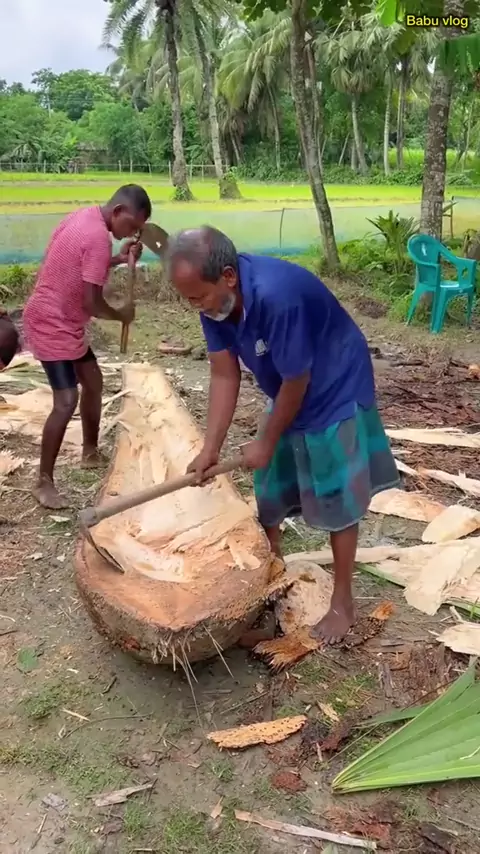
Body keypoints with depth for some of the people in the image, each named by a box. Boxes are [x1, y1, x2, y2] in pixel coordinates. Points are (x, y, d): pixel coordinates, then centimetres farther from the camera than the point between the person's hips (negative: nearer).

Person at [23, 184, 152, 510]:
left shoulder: (85, 217, 6)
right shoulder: (99, 237, -23)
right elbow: (92, 303, -23)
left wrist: (119, 259, 5)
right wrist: (122, 315, -4)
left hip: (62, 321, 10)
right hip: (51, 325, -10)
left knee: (93, 381, 18)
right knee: (66, 401, -12)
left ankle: (91, 452, 33)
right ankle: (44, 482, -1)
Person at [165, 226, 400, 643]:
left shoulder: (276, 296, -38)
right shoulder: (216, 300, -15)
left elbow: (296, 381, -27)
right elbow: (224, 375, -8)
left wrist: (267, 442, -14)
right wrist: (210, 448, -12)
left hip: (336, 393, -7)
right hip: (289, 397, 7)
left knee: (337, 501, 3)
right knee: (268, 493, 14)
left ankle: (343, 603, 19)